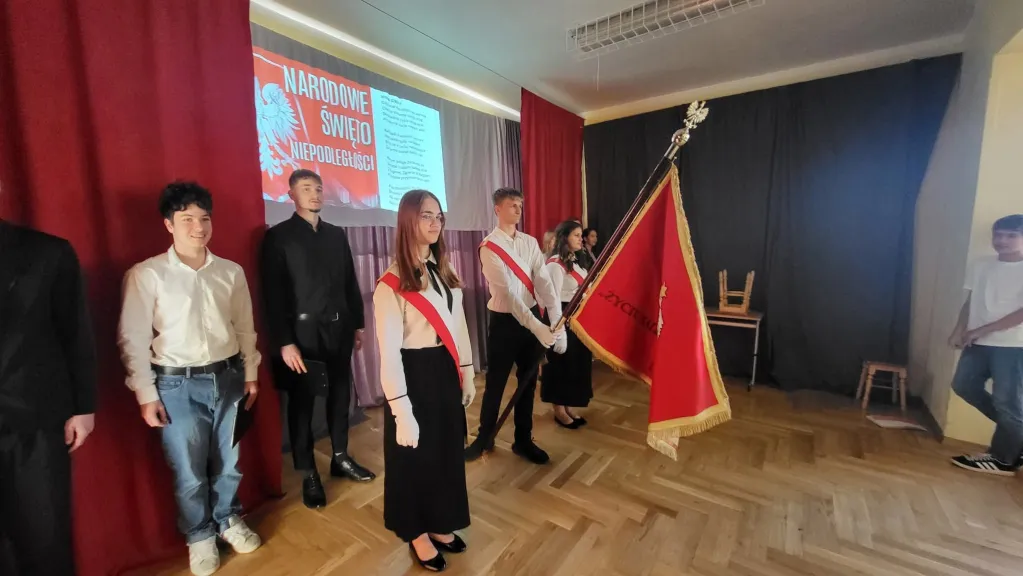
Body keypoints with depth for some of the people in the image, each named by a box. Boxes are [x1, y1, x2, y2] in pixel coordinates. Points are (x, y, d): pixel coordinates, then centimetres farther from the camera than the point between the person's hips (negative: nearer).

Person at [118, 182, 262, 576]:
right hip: (177, 384, -2)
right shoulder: (146, 275, -7)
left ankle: (229, 520, 40)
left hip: (227, 378, 3)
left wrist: (250, 374, 7)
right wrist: (146, 395, -5)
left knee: (228, 463, 16)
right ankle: (199, 536, 36)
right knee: (189, 473, 10)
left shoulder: (231, 272, 2)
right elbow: (133, 339, -4)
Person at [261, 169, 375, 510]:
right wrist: (284, 342, -13)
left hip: (338, 328, 4)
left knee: (340, 394, 13)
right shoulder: (278, 236, -2)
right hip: (302, 331, -4)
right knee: (302, 402, 7)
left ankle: (341, 458, 30)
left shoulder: (337, 235, 11)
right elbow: (273, 294, -7)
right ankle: (308, 474, 23)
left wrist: (358, 324, 9)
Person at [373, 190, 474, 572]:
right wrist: (402, 412, -18)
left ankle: (440, 525, 45)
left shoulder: (444, 272, 6)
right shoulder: (391, 284, -16)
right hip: (415, 376, -7)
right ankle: (417, 534, 39)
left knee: (447, 450, 20)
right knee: (416, 455, 13)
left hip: (446, 373, 7)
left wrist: (466, 375, 11)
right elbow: (389, 354, -18)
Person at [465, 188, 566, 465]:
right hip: (505, 321, -5)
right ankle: (484, 438, 32)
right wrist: (537, 327, -28)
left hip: (533, 318, 5)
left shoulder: (530, 242, 3)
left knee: (528, 382, 15)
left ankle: (523, 440, 33)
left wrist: (558, 323, -19)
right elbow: (508, 293, -21)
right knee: (495, 384, 9)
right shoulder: (489, 247, -13)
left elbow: (544, 283, -7)